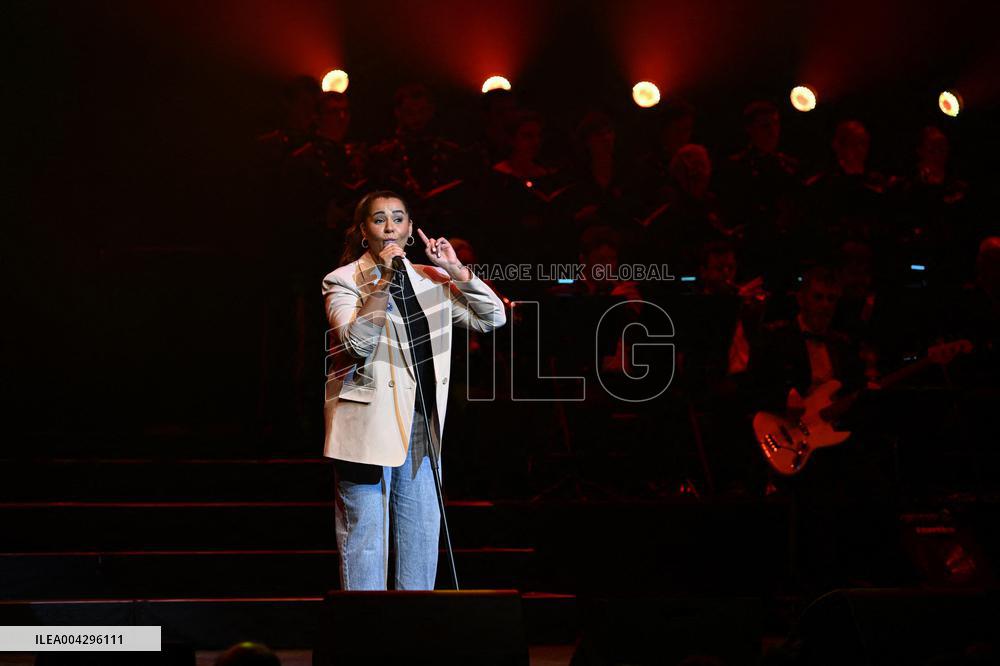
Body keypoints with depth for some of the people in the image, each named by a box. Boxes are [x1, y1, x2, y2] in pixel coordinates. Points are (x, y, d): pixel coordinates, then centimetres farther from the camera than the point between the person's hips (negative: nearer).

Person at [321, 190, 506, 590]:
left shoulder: (430, 281, 11)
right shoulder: (345, 282, -4)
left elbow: (492, 317, 8)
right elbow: (358, 342, -19)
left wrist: (457, 270, -2)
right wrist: (382, 280, -21)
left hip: (421, 425, 6)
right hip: (368, 425, -6)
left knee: (422, 532, 11)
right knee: (365, 535, -4)